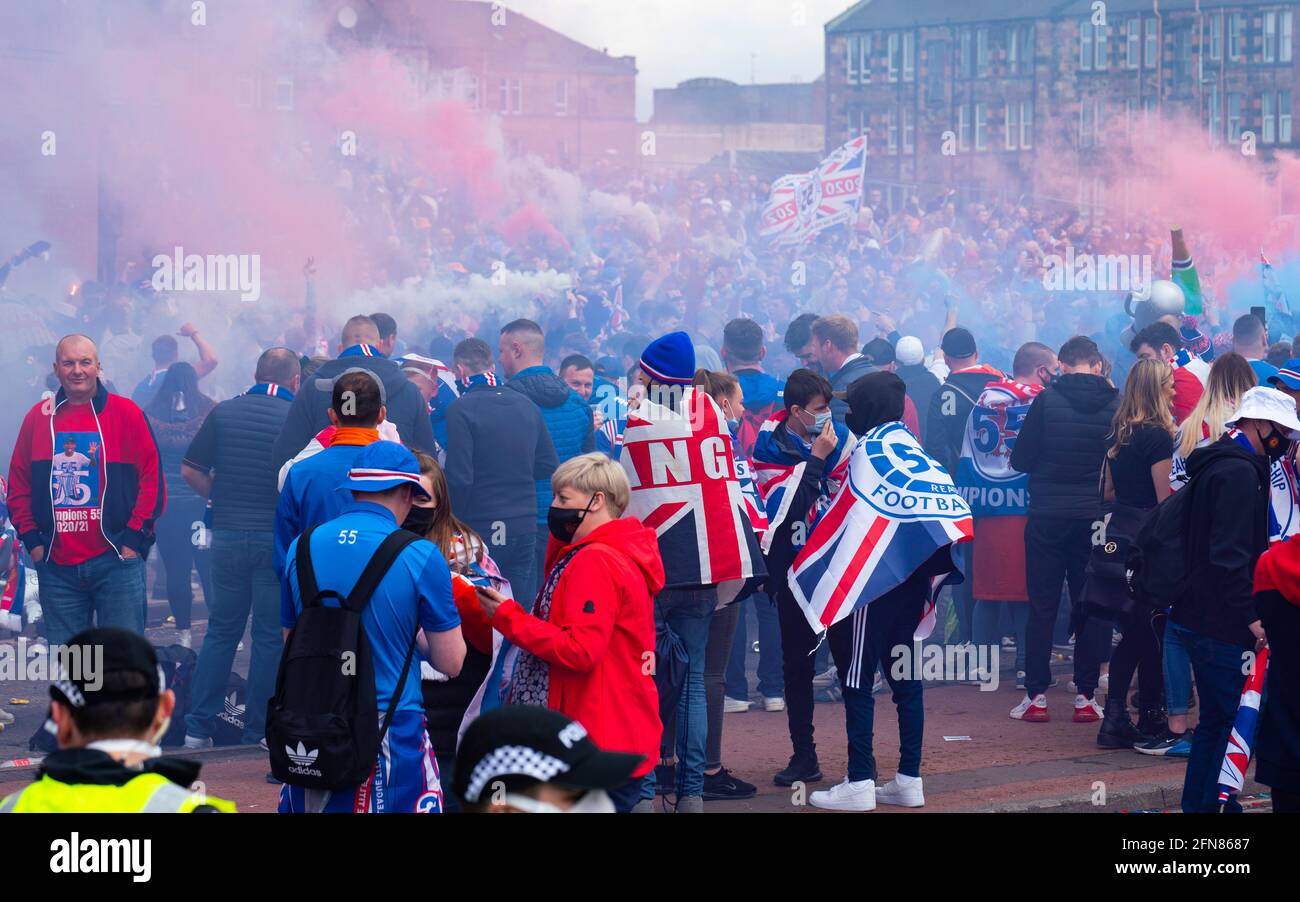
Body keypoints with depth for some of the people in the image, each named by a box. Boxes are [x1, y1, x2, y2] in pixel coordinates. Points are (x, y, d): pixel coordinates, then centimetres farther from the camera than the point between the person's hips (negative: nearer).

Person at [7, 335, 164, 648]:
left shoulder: (126, 414, 1)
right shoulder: (38, 418, 9)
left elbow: (152, 478, 0)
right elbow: (18, 485, 14)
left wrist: (134, 538, -6)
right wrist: (31, 539, 4)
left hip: (116, 561, -3)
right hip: (56, 566, 3)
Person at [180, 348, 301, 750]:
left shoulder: (224, 412, 3)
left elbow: (190, 470, 1)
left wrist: (222, 497, 13)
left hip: (228, 533, 3)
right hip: (278, 536, -3)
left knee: (221, 629, 13)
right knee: (270, 635, 5)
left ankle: (198, 726, 10)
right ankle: (257, 731, 6)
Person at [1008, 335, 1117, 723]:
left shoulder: (1047, 400, -8)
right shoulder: (1116, 405, -3)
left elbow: (1019, 460, -3)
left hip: (1047, 516, -1)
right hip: (1096, 517, 1)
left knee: (1042, 607, 5)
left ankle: (1036, 696, 3)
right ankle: (1085, 695, 8)